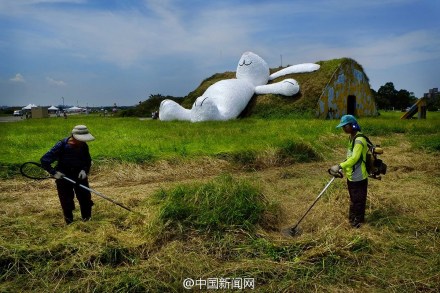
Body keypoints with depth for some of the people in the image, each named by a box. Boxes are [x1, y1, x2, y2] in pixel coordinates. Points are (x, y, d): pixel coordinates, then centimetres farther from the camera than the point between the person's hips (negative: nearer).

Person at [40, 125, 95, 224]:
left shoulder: (84, 146, -11)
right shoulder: (61, 145, -22)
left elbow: (88, 161, 4)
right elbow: (44, 160, -17)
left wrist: (84, 170, -15)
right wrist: (54, 172, -24)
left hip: (79, 176, 3)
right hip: (64, 177, -3)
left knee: (85, 198, 6)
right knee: (66, 201, 3)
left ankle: (87, 219, 23)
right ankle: (69, 222, 20)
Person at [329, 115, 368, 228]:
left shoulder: (359, 140, -24)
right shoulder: (351, 137, 8)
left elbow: (354, 158, -33)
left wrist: (340, 166, -36)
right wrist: (343, 167, 12)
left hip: (358, 177, -10)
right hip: (351, 176, 10)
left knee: (358, 200, 6)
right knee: (353, 199, 23)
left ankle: (357, 221, 22)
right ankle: (352, 219, 39)